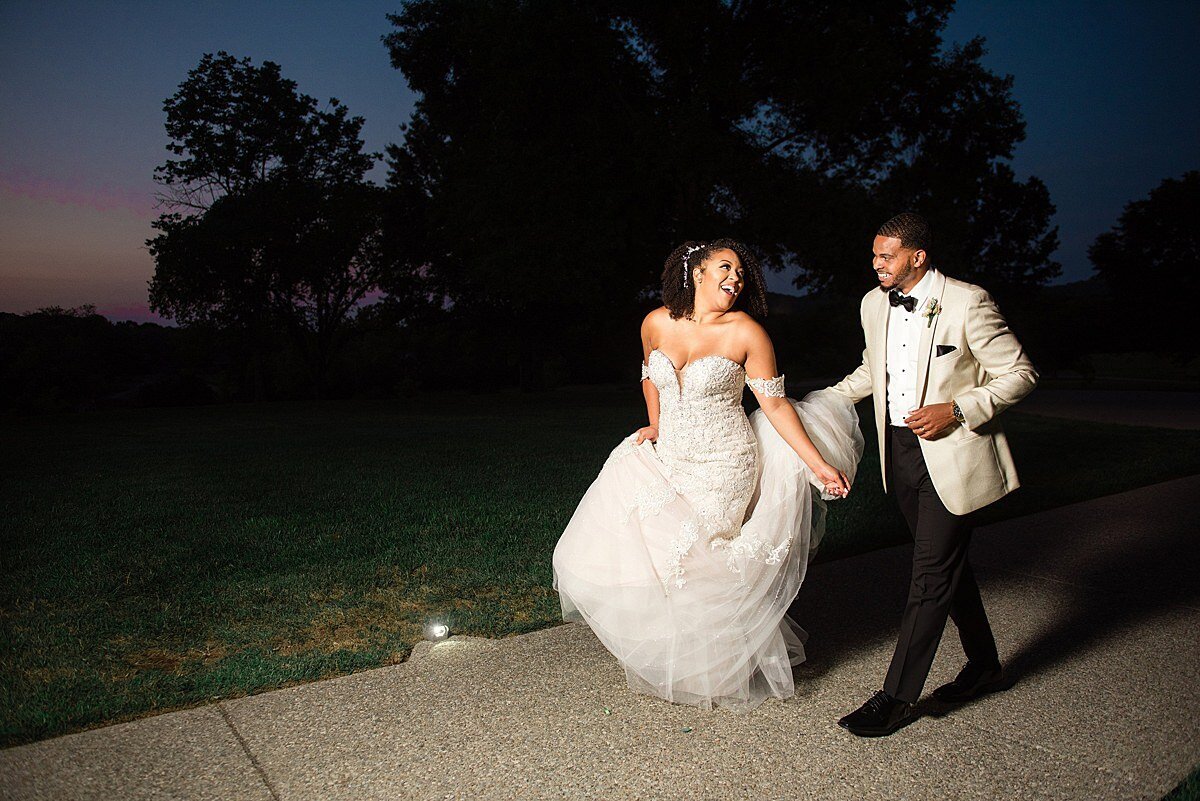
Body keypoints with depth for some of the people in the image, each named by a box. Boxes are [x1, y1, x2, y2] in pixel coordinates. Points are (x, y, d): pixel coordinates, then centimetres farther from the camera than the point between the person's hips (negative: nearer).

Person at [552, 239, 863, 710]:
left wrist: (819, 465, -9)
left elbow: (775, 405, -7)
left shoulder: (746, 332, -10)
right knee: (616, 542, 4)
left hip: (722, 468, -5)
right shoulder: (657, 323, 0)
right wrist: (655, 426, 12)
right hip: (666, 460, 5)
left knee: (686, 560, -5)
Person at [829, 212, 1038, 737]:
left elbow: (1019, 374, -9)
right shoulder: (874, 304, 6)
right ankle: (984, 666, 37)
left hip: (952, 453, -7)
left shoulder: (967, 303, -13)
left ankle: (897, 697, 5)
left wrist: (956, 410, -19)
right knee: (947, 565, 18)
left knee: (931, 573, -3)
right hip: (901, 451, 7)